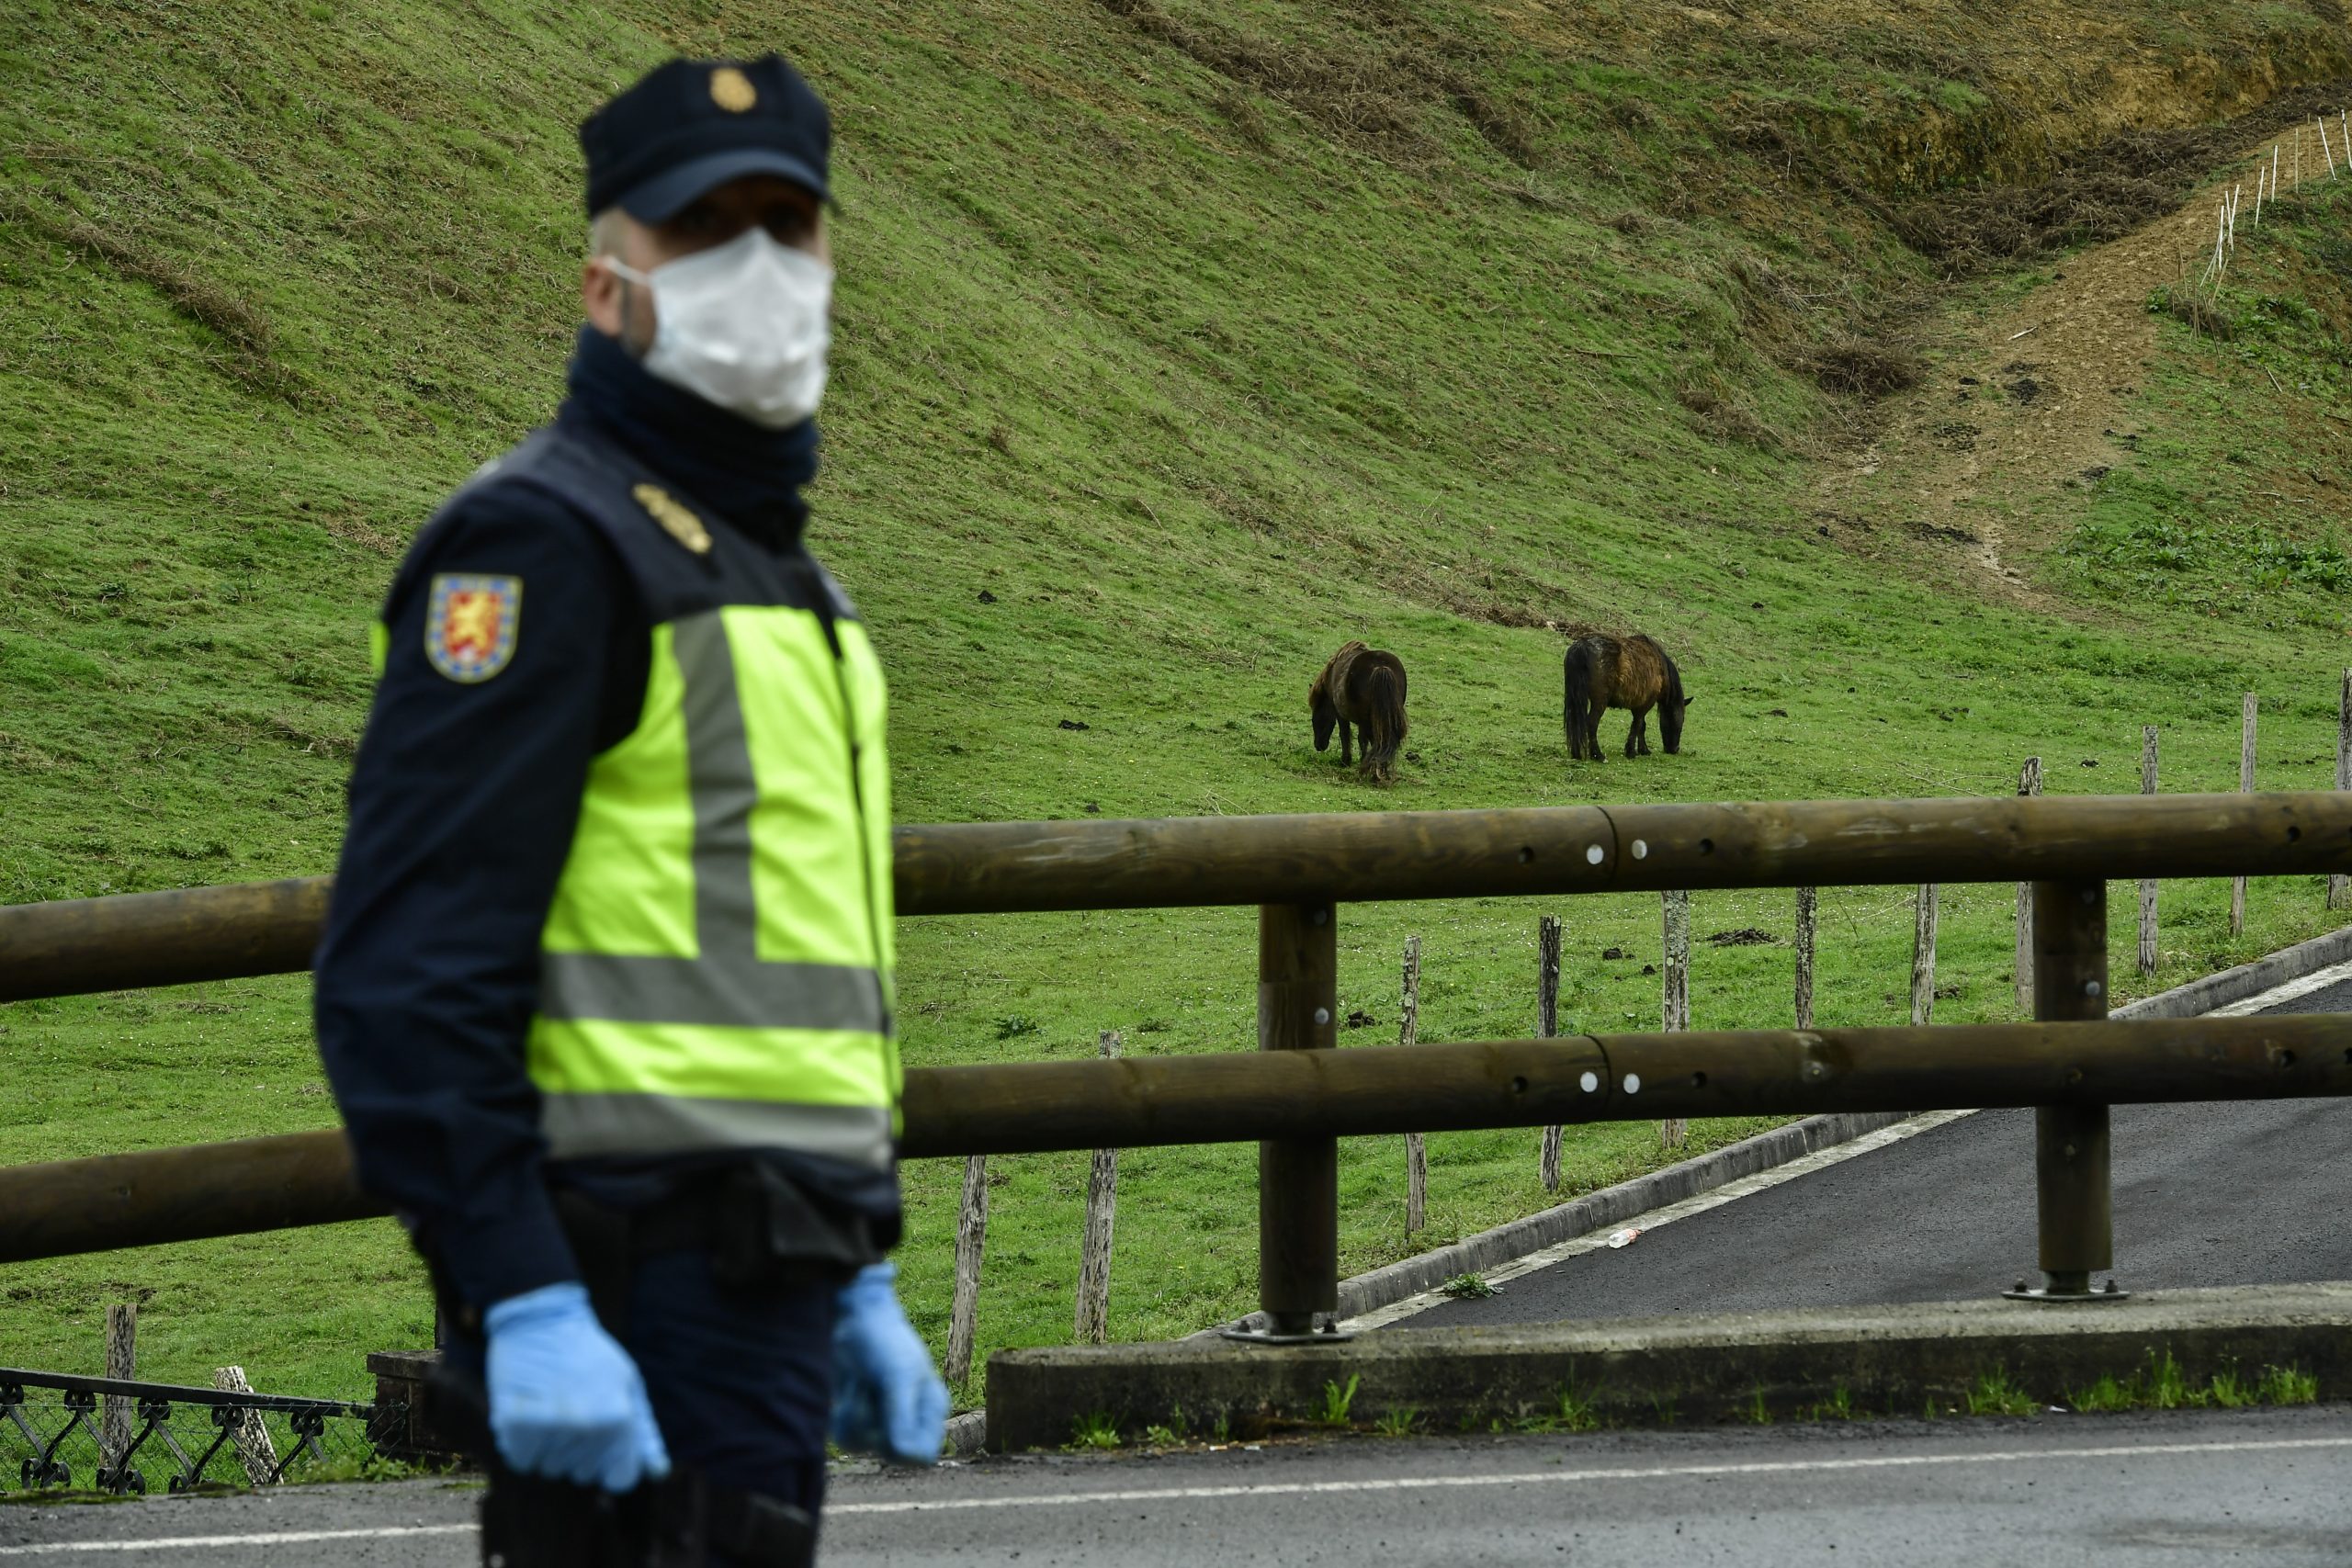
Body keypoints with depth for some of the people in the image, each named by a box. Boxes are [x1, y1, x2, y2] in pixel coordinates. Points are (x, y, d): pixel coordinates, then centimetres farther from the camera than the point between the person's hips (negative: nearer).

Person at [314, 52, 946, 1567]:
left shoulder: (777, 569, 21)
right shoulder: (544, 545, -10)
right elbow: (410, 973, -19)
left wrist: (858, 1281, 24)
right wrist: (524, 1305, -25)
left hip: (758, 1274, 10)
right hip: (633, 1292, -10)